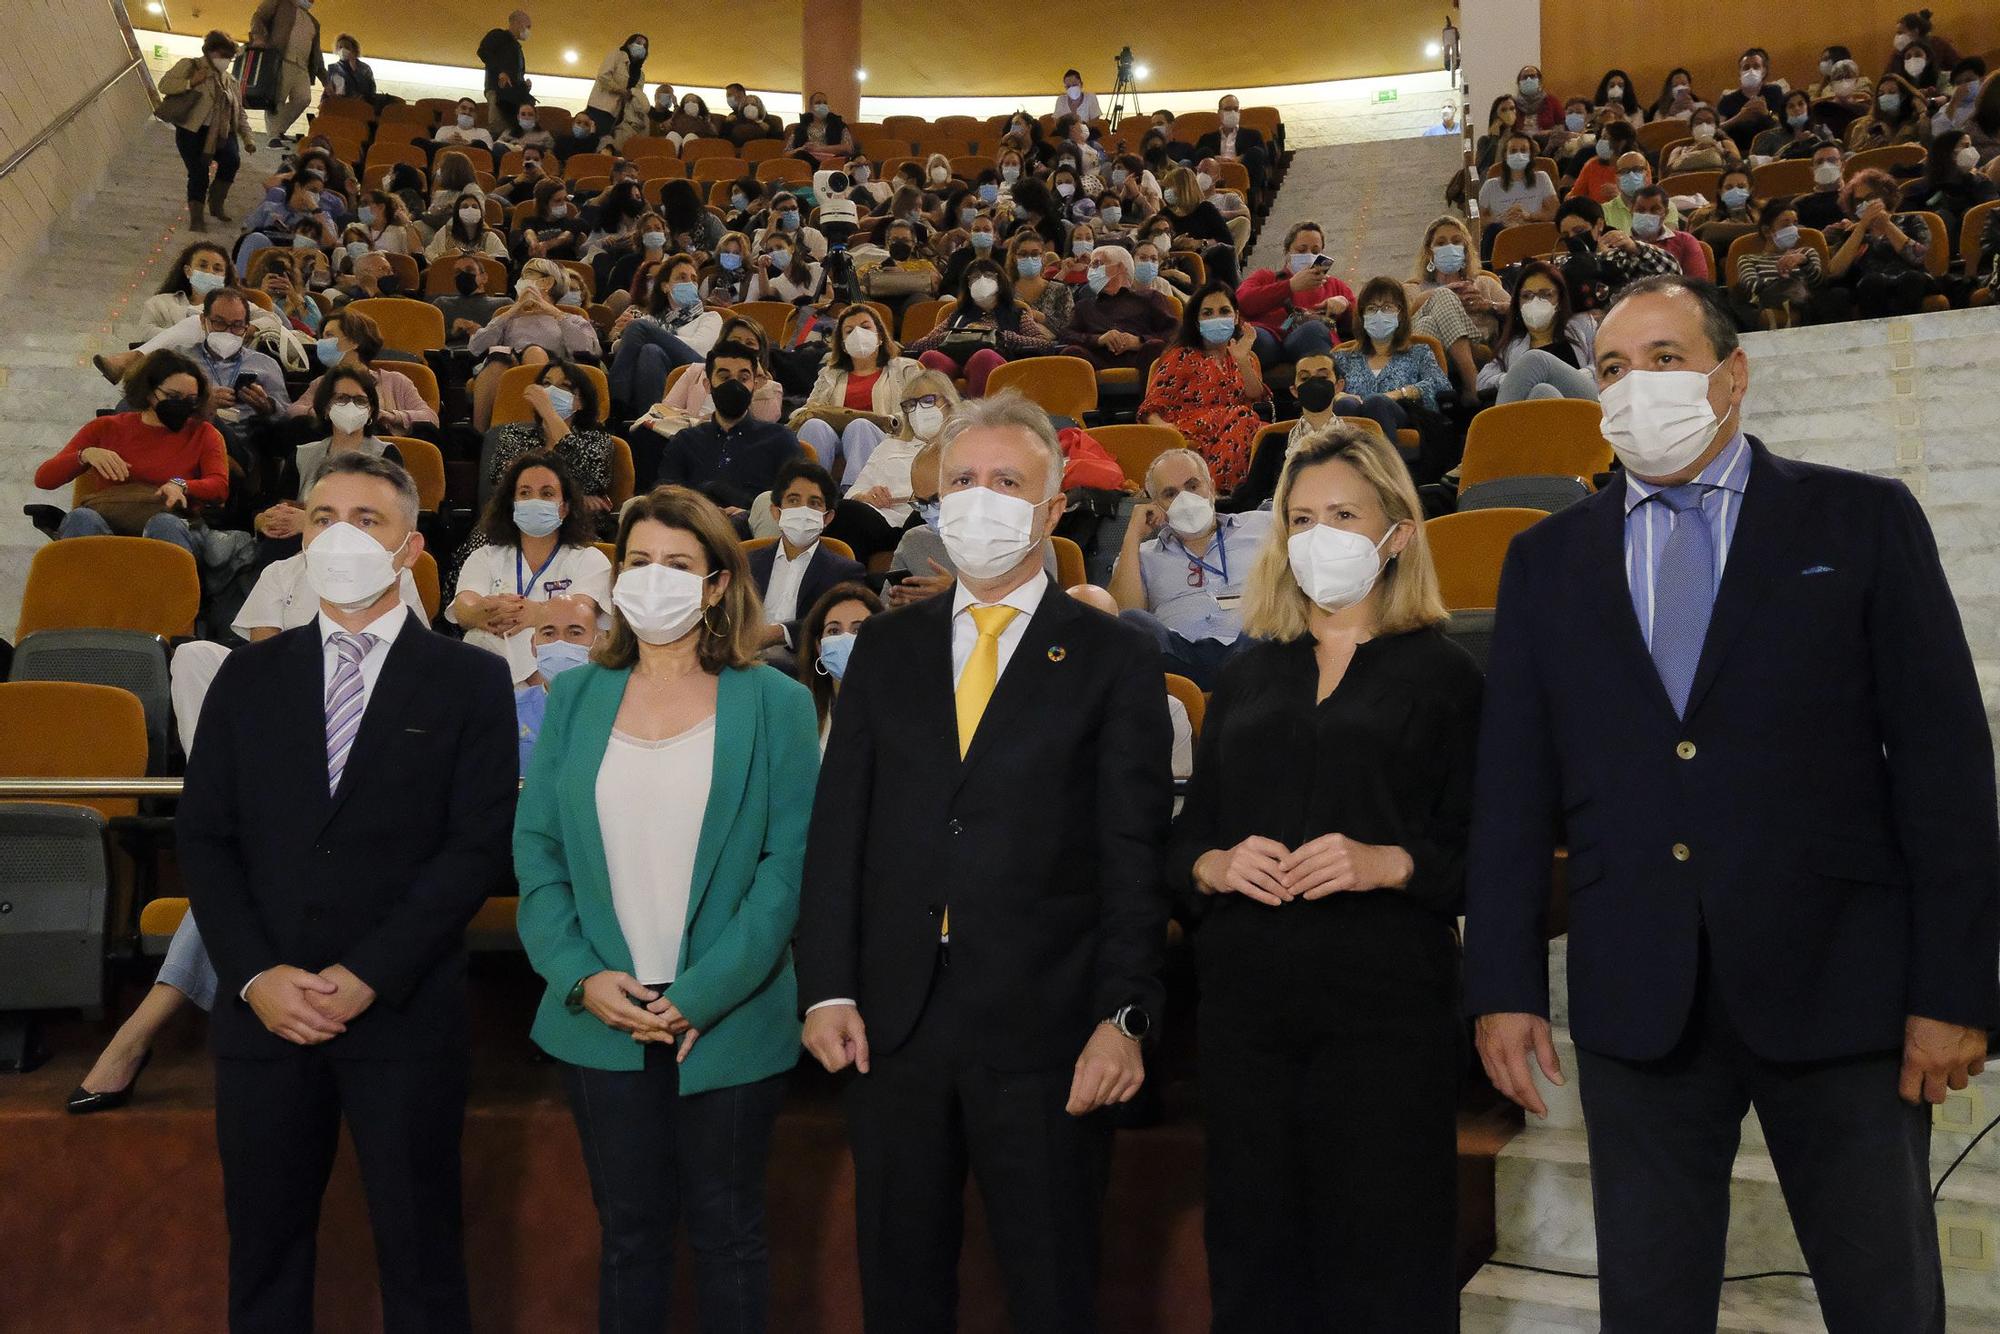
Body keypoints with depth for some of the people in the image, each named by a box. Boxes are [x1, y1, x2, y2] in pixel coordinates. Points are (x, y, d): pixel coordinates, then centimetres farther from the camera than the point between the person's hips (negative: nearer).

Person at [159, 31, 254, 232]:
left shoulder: (229, 81, 17)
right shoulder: (189, 66, 0)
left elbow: (239, 112, 21)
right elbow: (164, 85, -9)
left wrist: (246, 137, 9)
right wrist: (191, 82, -21)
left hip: (219, 132, 4)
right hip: (192, 131, -4)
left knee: (232, 159, -23)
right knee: (199, 172, -13)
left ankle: (216, 203, -3)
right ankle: (196, 218, 0)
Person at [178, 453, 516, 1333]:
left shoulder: (469, 682, 0)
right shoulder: (248, 676, 9)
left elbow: (478, 846, -7)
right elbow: (203, 837, 6)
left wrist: (368, 976, -14)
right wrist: (253, 976, -8)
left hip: (405, 1014, -3)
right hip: (261, 1011, 3)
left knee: (420, 1258, 7)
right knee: (263, 1254, 14)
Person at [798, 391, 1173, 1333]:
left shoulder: (1113, 661, 0)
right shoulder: (885, 648, 10)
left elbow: (1134, 856, -5)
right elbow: (838, 828, 6)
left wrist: (1124, 1016, -12)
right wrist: (827, 989, -1)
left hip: (1044, 1031, -3)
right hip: (893, 1024, 3)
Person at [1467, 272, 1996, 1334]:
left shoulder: (1865, 521, 3)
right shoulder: (1547, 558, 9)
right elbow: (1513, 787, 6)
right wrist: (1503, 987, 1)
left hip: (1837, 986, -1)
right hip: (1637, 999, 2)